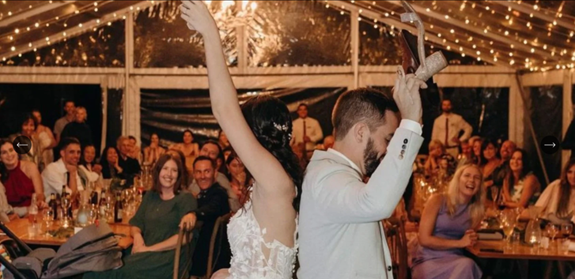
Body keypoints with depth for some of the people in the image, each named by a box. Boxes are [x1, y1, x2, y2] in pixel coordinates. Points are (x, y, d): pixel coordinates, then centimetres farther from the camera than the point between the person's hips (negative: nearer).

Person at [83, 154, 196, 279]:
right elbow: (136, 223, 16)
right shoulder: (150, 196, 18)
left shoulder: (186, 199, 0)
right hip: (146, 253, 5)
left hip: (169, 256, -5)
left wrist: (149, 249, -14)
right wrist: (137, 236, -9)